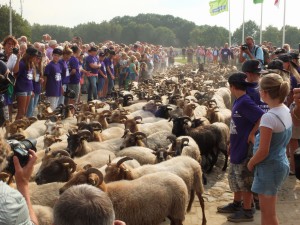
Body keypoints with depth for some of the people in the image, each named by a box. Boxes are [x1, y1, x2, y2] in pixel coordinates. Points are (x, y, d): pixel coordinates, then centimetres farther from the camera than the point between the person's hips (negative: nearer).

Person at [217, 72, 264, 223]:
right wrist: (232, 144, 18)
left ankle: (247, 212, 15)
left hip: (244, 149, -9)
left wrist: (252, 134, -21)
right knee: (235, 178, 21)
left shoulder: (245, 102, -22)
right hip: (237, 148, 9)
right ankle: (236, 204, 36)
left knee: (244, 181, 3)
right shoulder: (238, 101, 7)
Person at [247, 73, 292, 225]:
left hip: (269, 167, -9)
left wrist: (251, 163, -7)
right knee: (267, 210, 23)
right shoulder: (285, 110, 1)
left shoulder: (269, 117, -26)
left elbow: (263, 151, -23)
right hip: (281, 163, 9)